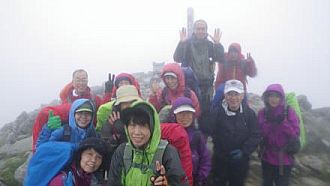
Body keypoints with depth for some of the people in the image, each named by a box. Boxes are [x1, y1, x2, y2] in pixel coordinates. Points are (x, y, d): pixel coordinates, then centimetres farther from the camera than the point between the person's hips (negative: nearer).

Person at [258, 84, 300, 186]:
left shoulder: (289, 111, -11)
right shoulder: (262, 112, -5)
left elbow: (295, 134, -14)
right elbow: (259, 134, -9)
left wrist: (283, 122, -28)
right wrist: (269, 122, -23)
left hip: (284, 159, -2)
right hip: (267, 157, 3)